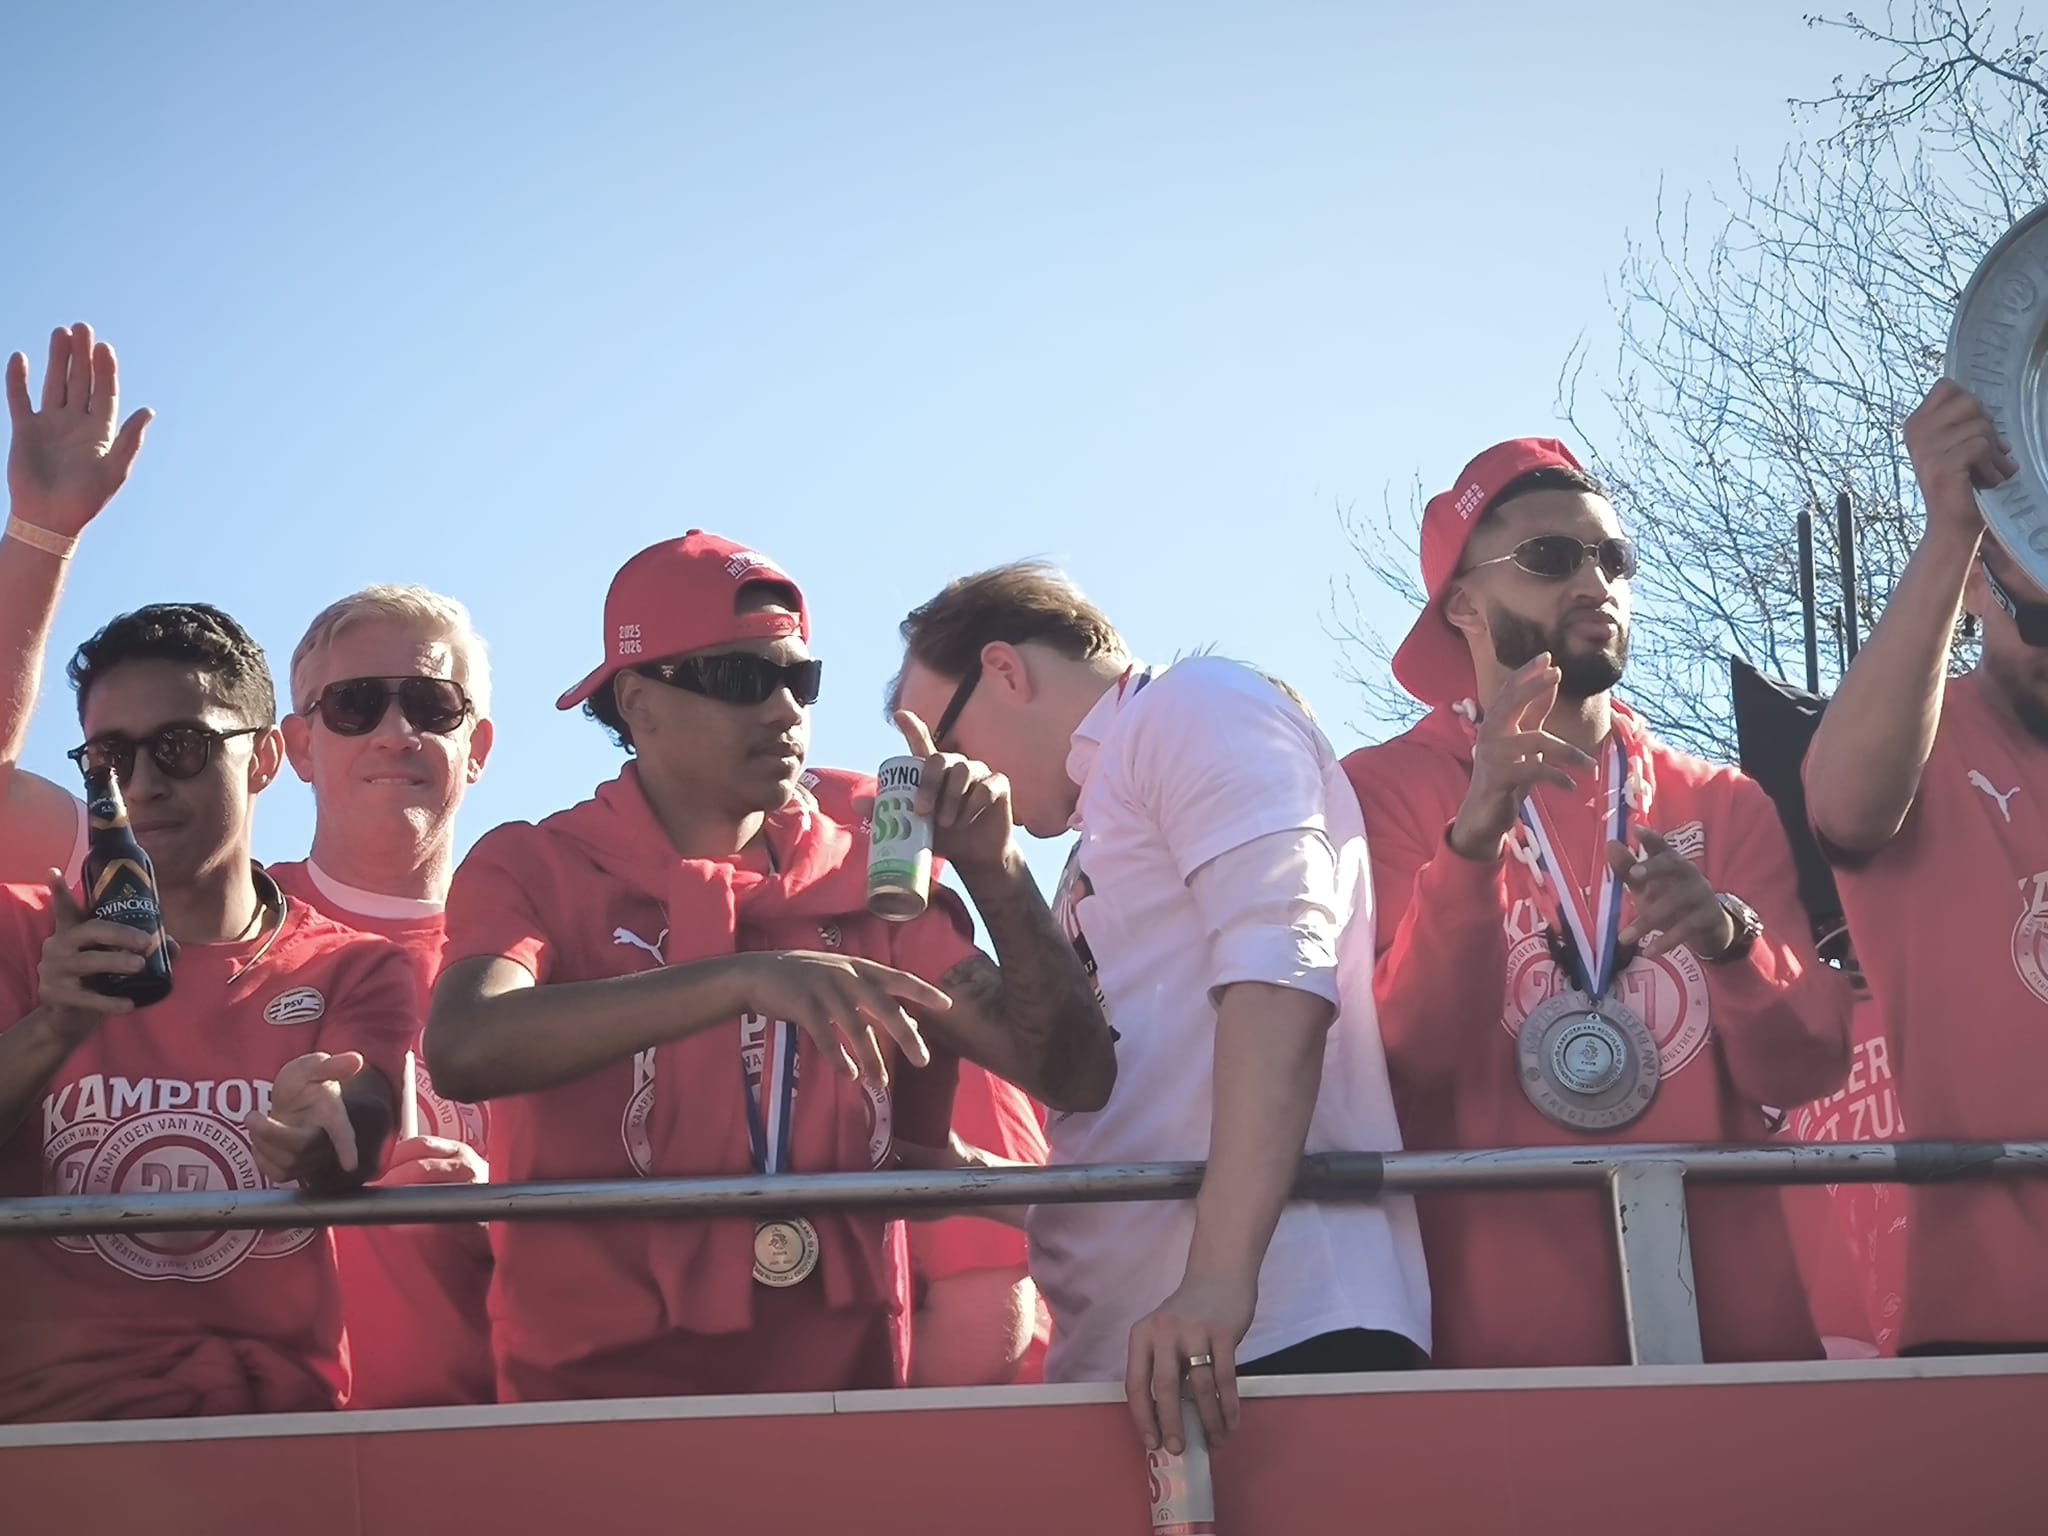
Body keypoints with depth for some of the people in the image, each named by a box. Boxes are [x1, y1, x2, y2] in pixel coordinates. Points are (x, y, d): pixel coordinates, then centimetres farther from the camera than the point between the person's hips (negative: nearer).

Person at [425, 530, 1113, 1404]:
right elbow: (463, 1050, -20)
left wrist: (996, 875, -5)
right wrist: (742, 979, -28)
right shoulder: (536, 870, 1)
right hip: (602, 1394, -4)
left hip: (843, 1389, 4)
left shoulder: (863, 875, 10)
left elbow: (1072, 1076, 8)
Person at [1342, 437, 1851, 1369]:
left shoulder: (1721, 804, 10)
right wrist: (1471, 844, -25)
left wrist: (1730, 937, -18)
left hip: (1728, 1314, 3)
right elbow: (1409, 1055, -10)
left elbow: (1807, 1067, 1)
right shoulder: (1385, 790, 1)